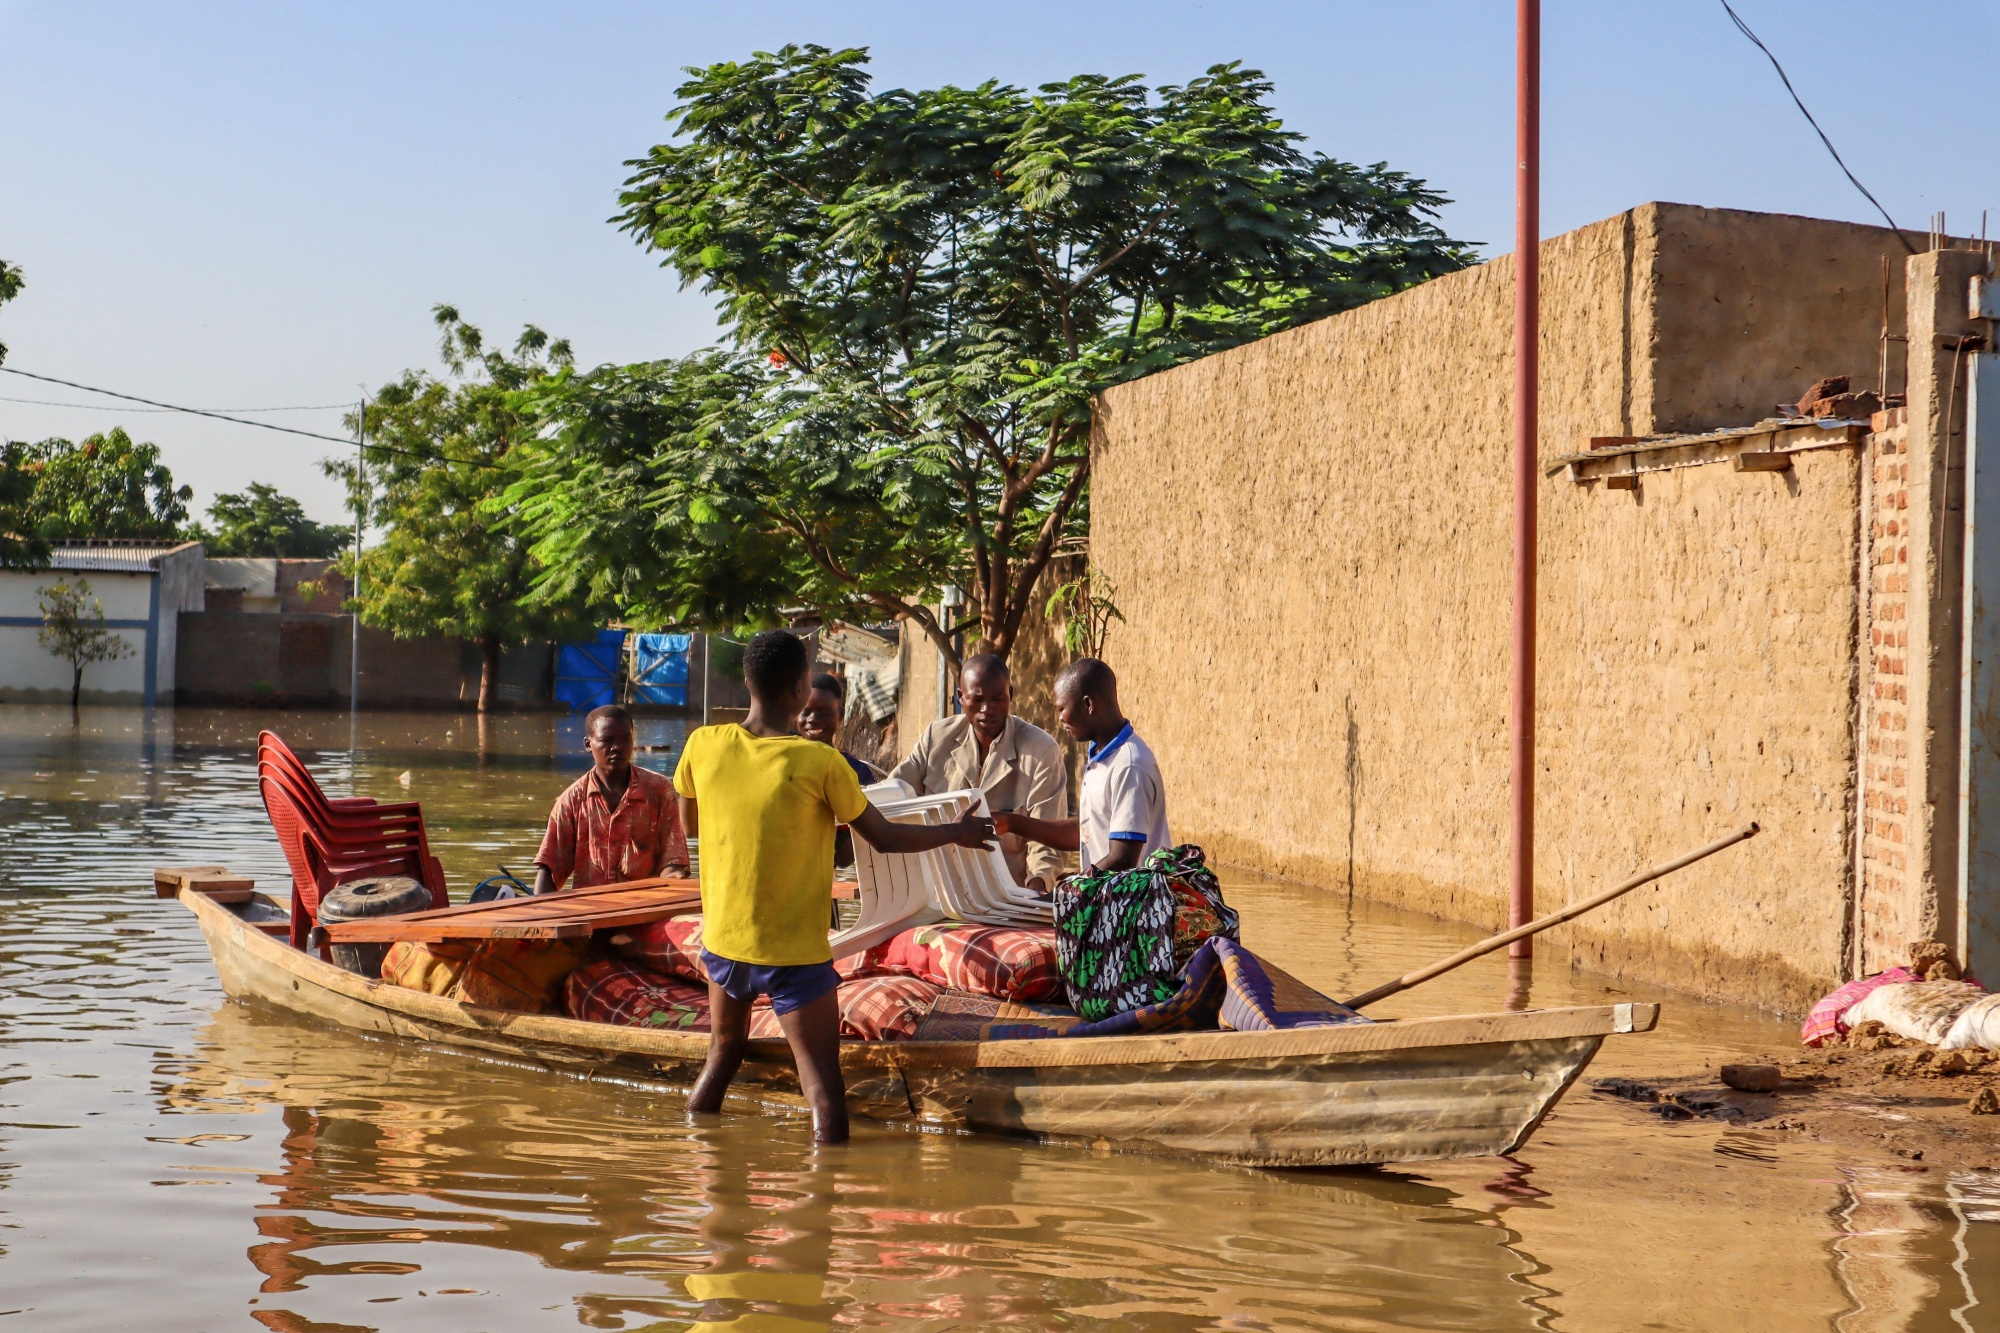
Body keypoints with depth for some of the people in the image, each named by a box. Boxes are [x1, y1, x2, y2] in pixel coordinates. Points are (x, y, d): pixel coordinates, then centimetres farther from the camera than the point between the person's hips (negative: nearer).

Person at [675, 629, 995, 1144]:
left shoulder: (703, 746, -5)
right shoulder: (821, 763, -16)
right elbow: (884, 837, -6)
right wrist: (958, 833, 9)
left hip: (724, 940, 5)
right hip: (794, 952, -5)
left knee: (722, 1055, 24)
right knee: (822, 1081, 0)